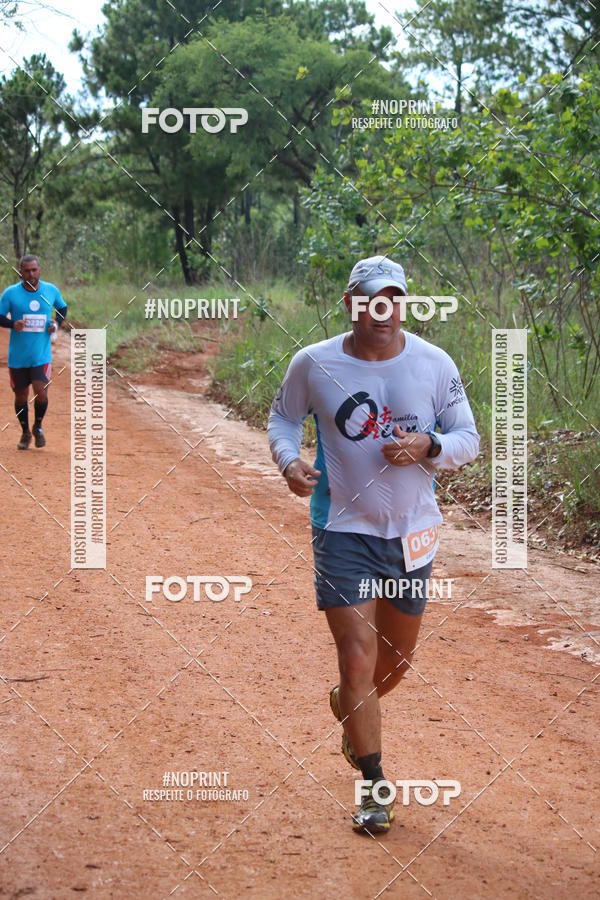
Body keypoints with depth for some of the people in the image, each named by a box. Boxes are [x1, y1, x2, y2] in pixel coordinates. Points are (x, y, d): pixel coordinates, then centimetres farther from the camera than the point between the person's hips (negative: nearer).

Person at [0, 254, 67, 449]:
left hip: (42, 354, 0)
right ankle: (25, 432, 32)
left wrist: (57, 323, -2)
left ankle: (38, 427, 16)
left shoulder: (51, 290, 0)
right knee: (20, 395, 9)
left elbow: (62, 308, 17)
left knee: (41, 393, -13)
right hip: (17, 356, 0)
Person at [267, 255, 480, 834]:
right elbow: (283, 415, 10)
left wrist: (427, 447, -21)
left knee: (397, 657, 17)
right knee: (358, 658, -10)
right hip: (343, 529, -2)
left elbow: (469, 439, 0)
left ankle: (348, 705, 51)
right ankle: (374, 787, 3)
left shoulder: (435, 364, -6)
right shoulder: (313, 364, -7)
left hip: (412, 531, 2)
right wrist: (288, 461, -10)